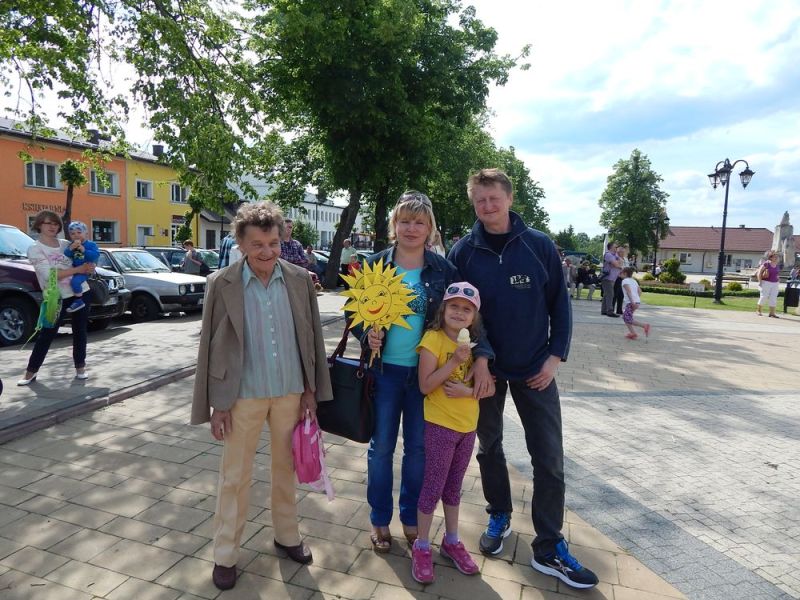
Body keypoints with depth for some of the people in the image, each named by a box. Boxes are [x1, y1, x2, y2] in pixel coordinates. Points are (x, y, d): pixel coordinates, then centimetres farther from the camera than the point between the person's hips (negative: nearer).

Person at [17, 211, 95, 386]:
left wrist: (88, 267, -8)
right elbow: (50, 275, -16)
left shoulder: (66, 244, 10)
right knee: (47, 334, 0)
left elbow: (82, 262, 16)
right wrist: (79, 269, -19)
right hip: (57, 297, -4)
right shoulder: (35, 249, -4)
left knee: (80, 331, 8)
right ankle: (31, 372, 12)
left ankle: (80, 367, 18)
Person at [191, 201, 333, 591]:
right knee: (235, 476, 11)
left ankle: (286, 535, 38)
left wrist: (311, 390, 1)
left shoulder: (300, 280, -4)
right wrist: (215, 403, -6)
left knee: (285, 468, 18)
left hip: (290, 391, 2)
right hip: (243, 395, -2)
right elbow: (210, 346, -6)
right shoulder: (221, 284, -9)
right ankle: (225, 554, 29)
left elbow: (312, 336, 2)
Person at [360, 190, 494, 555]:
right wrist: (367, 334, -16)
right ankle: (380, 520, 32)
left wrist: (482, 361, -14)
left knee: (418, 448, 13)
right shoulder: (375, 265, -2)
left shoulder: (443, 270, -2)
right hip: (385, 370, 0)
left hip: (425, 371, 1)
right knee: (381, 447, 11)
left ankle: (411, 518, 35)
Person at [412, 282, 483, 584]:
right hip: (440, 425, -5)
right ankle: (421, 548, 21)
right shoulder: (433, 339, -13)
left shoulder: (472, 343, 5)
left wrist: (468, 391, -15)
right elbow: (425, 386, -19)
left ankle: (452, 541, 34)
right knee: (433, 488, 4)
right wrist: (455, 361, -25)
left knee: (453, 487, 19)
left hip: (468, 426, 6)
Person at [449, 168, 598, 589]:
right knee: (489, 446, 15)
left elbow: (559, 303, -1)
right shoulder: (464, 252, -6)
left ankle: (549, 548, 17)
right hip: (485, 367, 1)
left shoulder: (540, 246, -6)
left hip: (535, 368, 0)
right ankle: (499, 516, 38)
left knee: (549, 458, 2)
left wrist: (555, 356, -7)